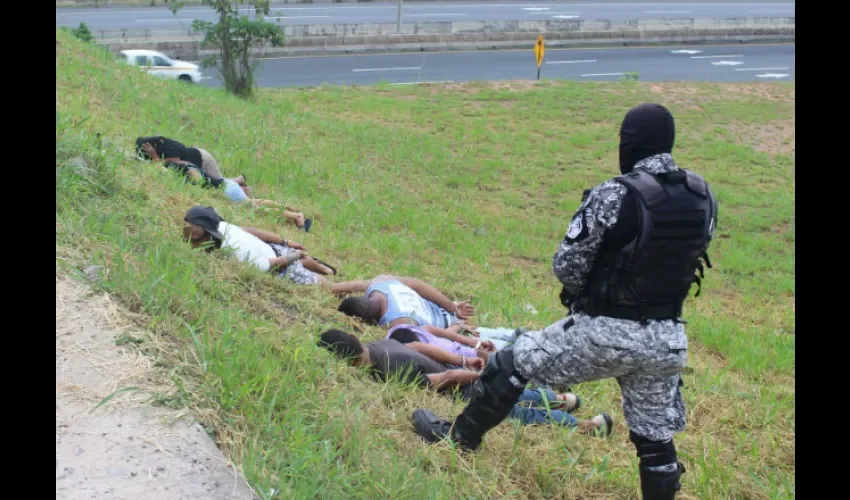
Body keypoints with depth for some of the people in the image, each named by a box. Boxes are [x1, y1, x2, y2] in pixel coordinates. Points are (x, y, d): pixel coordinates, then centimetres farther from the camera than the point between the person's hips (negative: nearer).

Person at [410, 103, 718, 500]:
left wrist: (584, 290, 7)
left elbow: (565, 266, -14)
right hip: (667, 338, 5)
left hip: (605, 332, -5)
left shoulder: (616, 195, -19)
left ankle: (457, 438, 33)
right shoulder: (703, 196, 0)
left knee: (512, 363, 15)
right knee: (656, 438, 16)